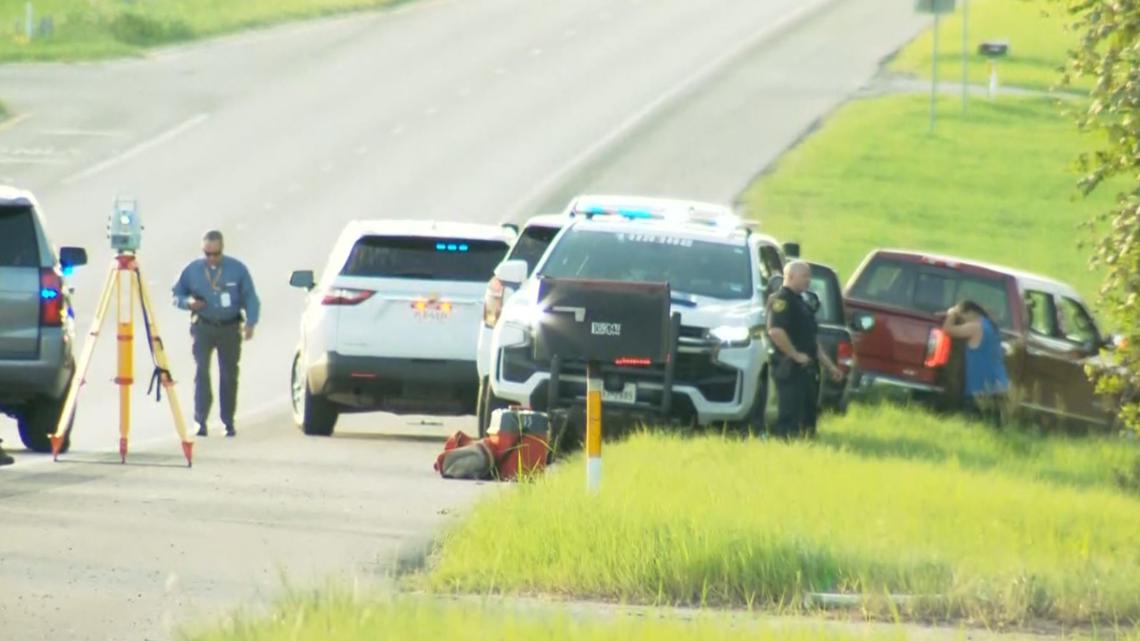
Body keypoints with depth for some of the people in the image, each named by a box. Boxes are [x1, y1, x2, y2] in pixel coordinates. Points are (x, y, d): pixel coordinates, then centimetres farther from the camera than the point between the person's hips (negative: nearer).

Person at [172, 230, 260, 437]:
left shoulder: (237, 269, -2)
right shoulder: (192, 269, 0)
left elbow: (250, 298, 2)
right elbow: (177, 295, 10)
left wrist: (250, 323, -11)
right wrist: (188, 302, -13)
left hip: (230, 328, 0)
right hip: (203, 327, 0)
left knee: (229, 374, 5)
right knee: (201, 371, -14)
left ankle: (229, 422, 15)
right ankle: (201, 421, -14)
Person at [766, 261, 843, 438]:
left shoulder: (800, 303, 22)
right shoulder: (781, 300, -9)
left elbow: (812, 341, 28)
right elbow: (775, 331, -24)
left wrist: (829, 366, 24)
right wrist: (795, 355, -21)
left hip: (806, 370, 10)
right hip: (790, 369, -10)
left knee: (808, 418, 10)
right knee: (790, 417, -11)